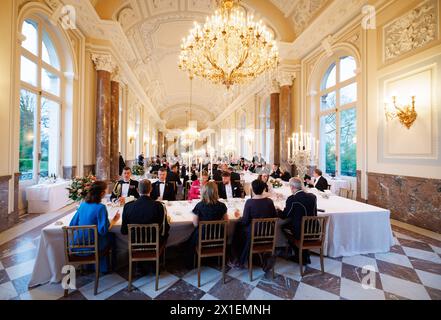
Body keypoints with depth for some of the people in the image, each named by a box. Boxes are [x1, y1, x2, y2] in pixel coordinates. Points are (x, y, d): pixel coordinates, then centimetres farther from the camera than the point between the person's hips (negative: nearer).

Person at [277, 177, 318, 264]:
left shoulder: (292, 199, -18)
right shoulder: (313, 196, 0)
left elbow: (284, 216, -6)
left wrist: (278, 210, 14)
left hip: (300, 233, -6)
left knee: (284, 227, 20)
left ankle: (299, 256, 27)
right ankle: (305, 255, 35)